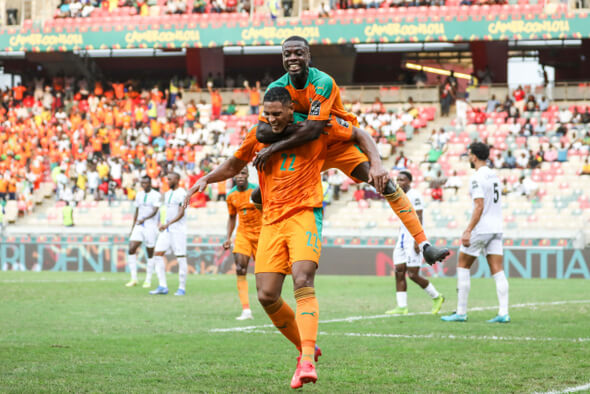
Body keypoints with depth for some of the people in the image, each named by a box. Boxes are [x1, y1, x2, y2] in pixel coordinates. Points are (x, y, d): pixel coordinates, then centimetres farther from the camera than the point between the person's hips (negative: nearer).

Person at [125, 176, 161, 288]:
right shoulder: (139, 195, 13)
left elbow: (155, 211, -18)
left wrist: (144, 219, -32)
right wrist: (132, 228, 18)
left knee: (150, 254, 1)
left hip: (151, 227, -5)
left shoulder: (156, 196, -6)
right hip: (138, 227, 5)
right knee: (131, 250, -10)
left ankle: (148, 281, 10)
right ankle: (134, 279, -5)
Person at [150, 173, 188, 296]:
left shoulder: (181, 194, -9)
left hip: (178, 229, -8)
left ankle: (182, 288, 2)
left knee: (180, 258, -5)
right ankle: (162, 286, -1)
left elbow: (181, 213, -17)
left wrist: (168, 224, -26)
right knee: (158, 255, -2)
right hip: (166, 230, 8)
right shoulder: (167, 194, 16)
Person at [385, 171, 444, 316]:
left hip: (413, 238, -9)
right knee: (399, 272, 1)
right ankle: (402, 307, 1)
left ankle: (436, 297, 10)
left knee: (413, 274, -8)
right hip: (402, 238, 9)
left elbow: (418, 219, -17)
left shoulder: (414, 196, -12)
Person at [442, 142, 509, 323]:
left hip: (481, 228, -8)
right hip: (496, 228, 8)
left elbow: (479, 206, -20)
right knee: (497, 271, 1)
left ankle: (461, 312, 3)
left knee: (462, 266, 4)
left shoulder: (477, 178, -12)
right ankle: (503, 313, -9)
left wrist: (468, 231, -21)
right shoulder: (494, 177, 15)